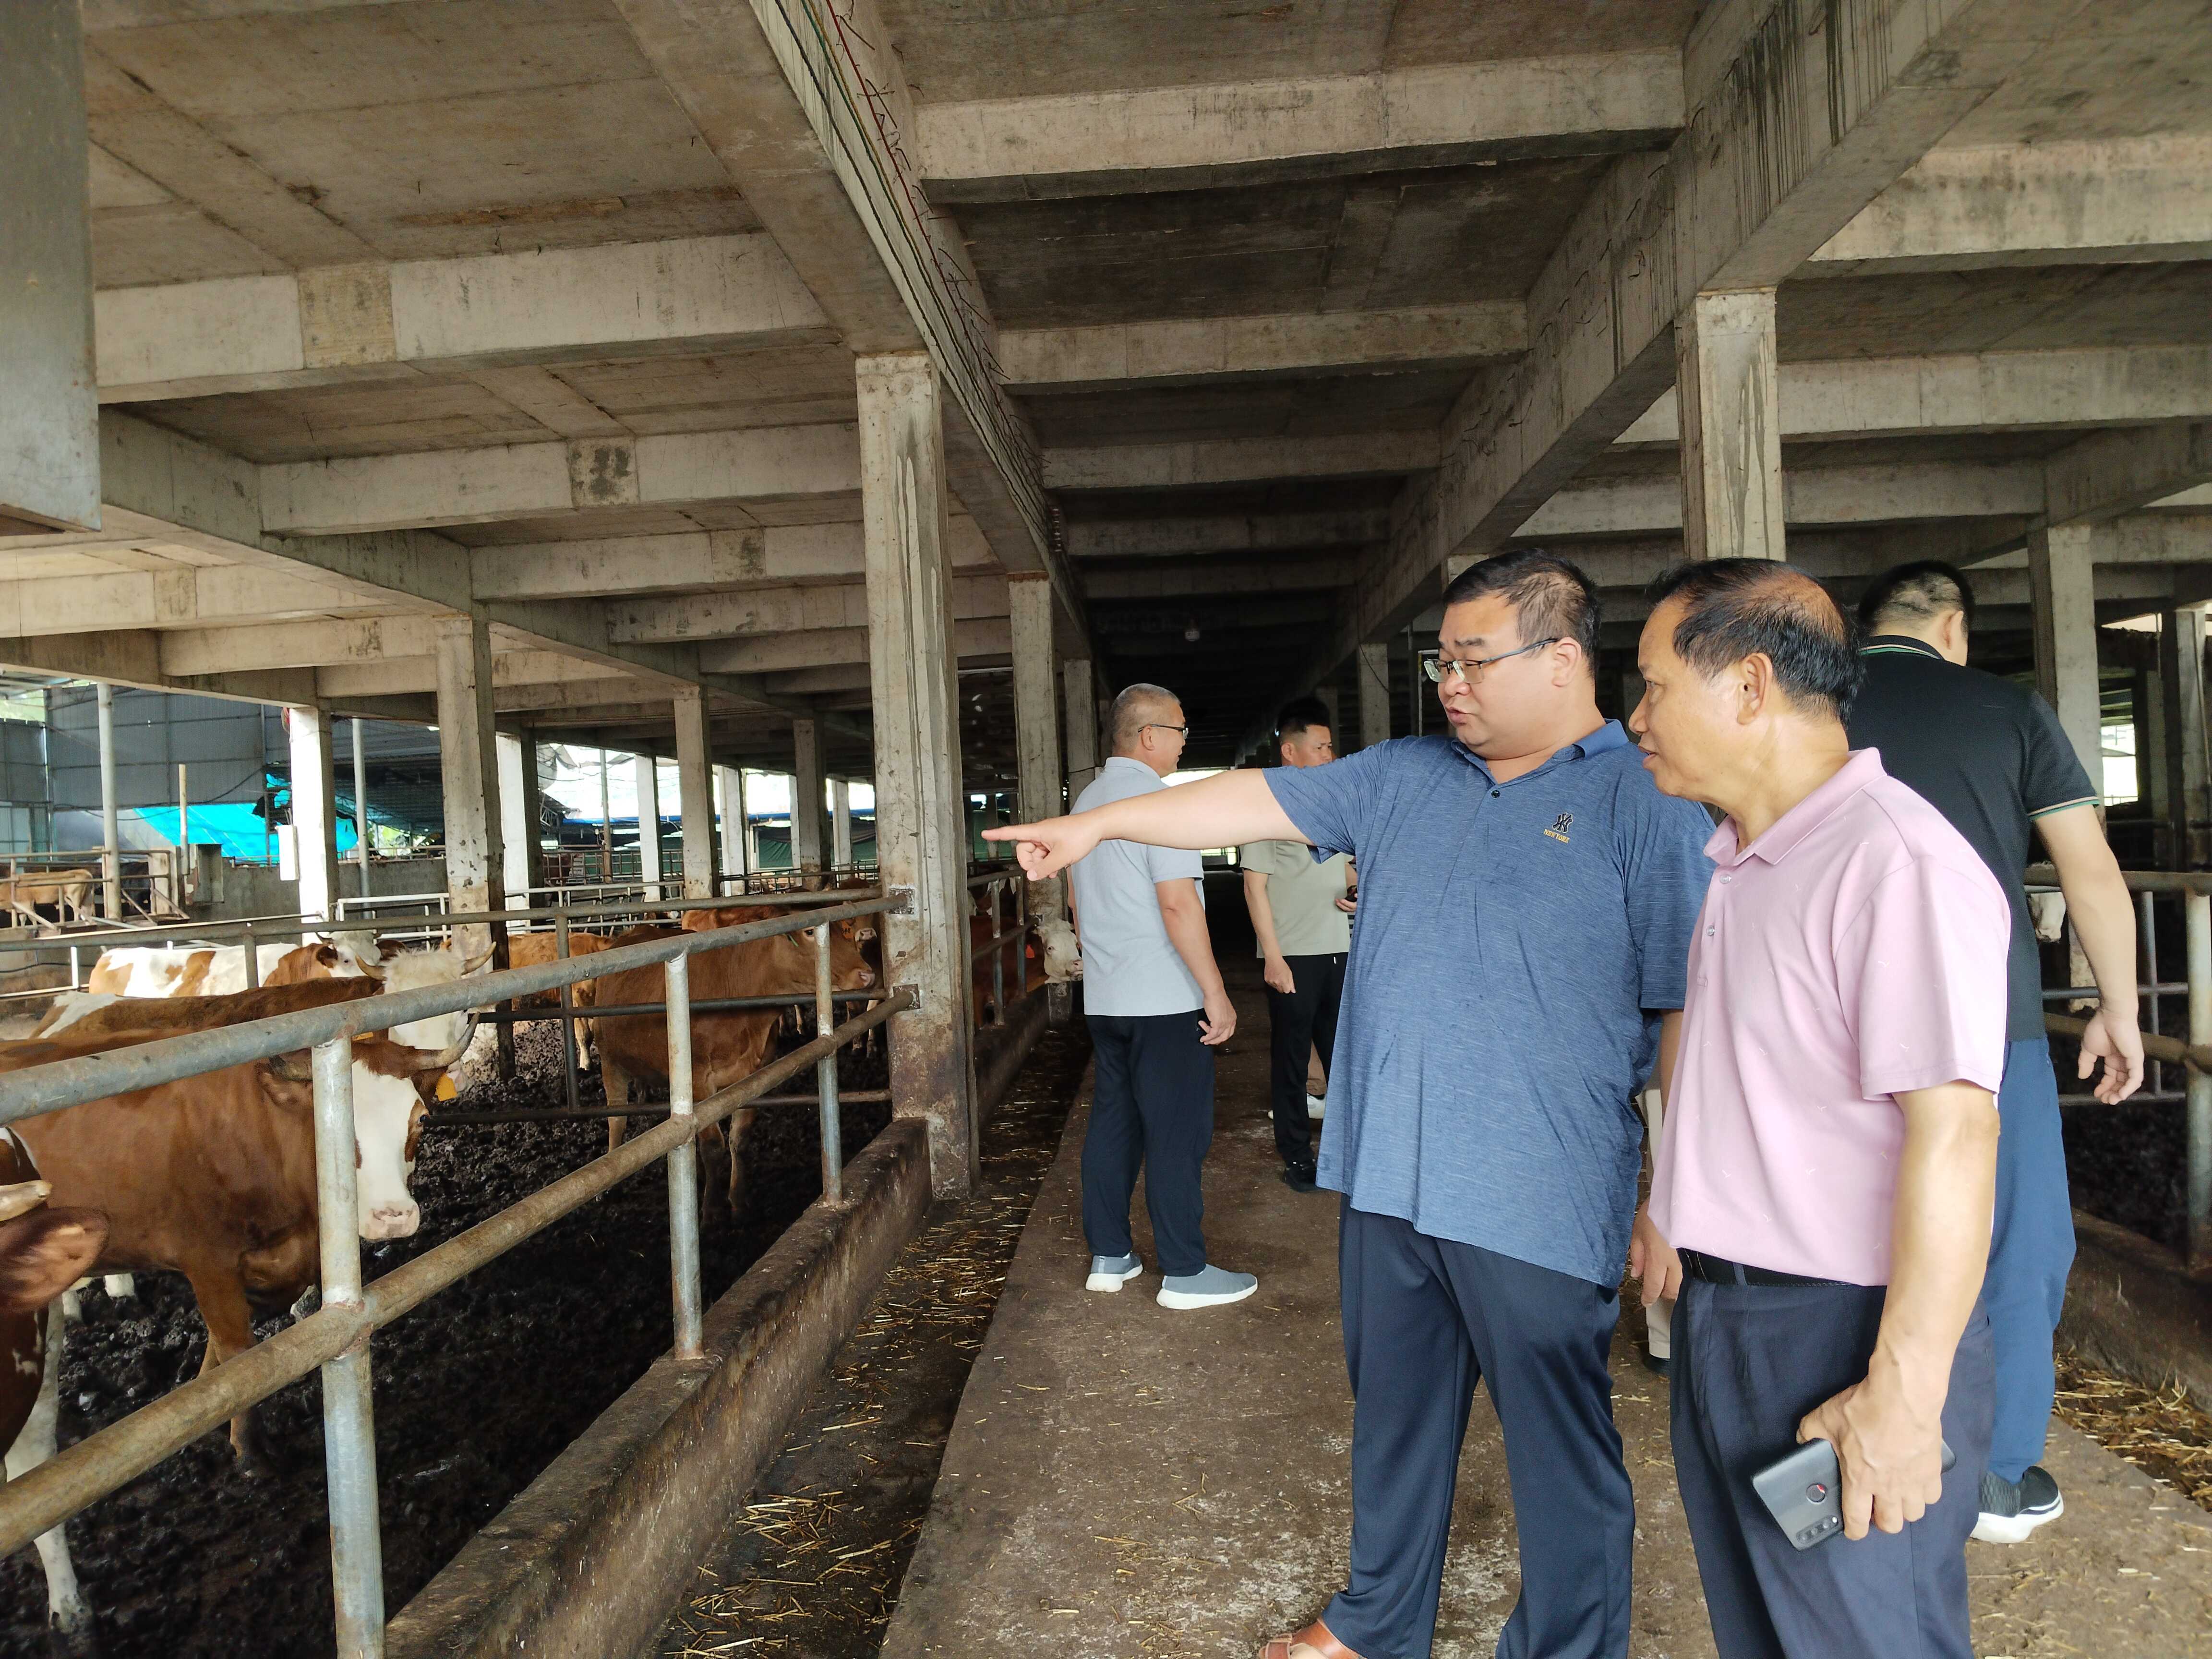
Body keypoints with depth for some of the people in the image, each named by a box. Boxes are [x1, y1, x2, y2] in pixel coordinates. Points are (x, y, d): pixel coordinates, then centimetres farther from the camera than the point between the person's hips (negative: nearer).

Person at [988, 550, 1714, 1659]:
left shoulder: (1646, 801, -8)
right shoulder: (1401, 778, 9)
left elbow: (1690, 1011, -10)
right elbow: (1260, 801, 12)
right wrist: (1099, 823, 12)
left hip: (1537, 1201, -6)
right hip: (1385, 1180, 6)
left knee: (1562, 1445, 9)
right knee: (1394, 1417, 21)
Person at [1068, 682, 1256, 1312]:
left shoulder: (1087, 800, 13)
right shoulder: (1155, 799, -15)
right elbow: (1178, 904, -21)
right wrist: (1216, 995, -17)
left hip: (1103, 998, 9)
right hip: (1164, 1000, -8)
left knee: (1112, 1123, 13)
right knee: (1176, 1135, -1)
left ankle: (1108, 1257, 20)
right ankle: (1184, 1272, 6)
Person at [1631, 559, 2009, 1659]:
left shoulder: (1891, 859, -22)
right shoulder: (1733, 858, 8)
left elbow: (1952, 1133, -26)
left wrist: (1903, 1398, -24)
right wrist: (1673, 1206, 23)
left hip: (1839, 1335, -9)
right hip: (1718, 1313, 9)